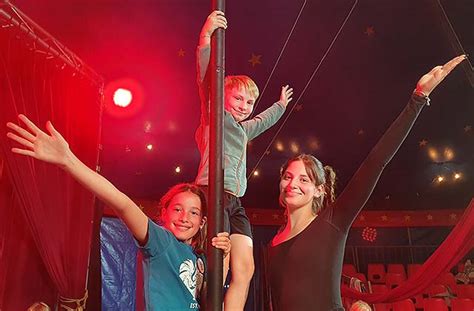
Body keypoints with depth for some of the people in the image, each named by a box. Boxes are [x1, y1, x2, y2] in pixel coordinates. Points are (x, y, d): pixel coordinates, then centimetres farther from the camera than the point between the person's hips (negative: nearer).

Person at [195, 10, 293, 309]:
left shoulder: (244, 128, 27)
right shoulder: (215, 114, 5)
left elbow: (265, 120, 49)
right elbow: (206, 80, -11)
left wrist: (281, 104, 61)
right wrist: (206, 38, -24)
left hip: (235, 202, 8)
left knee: (245, 269, -2)